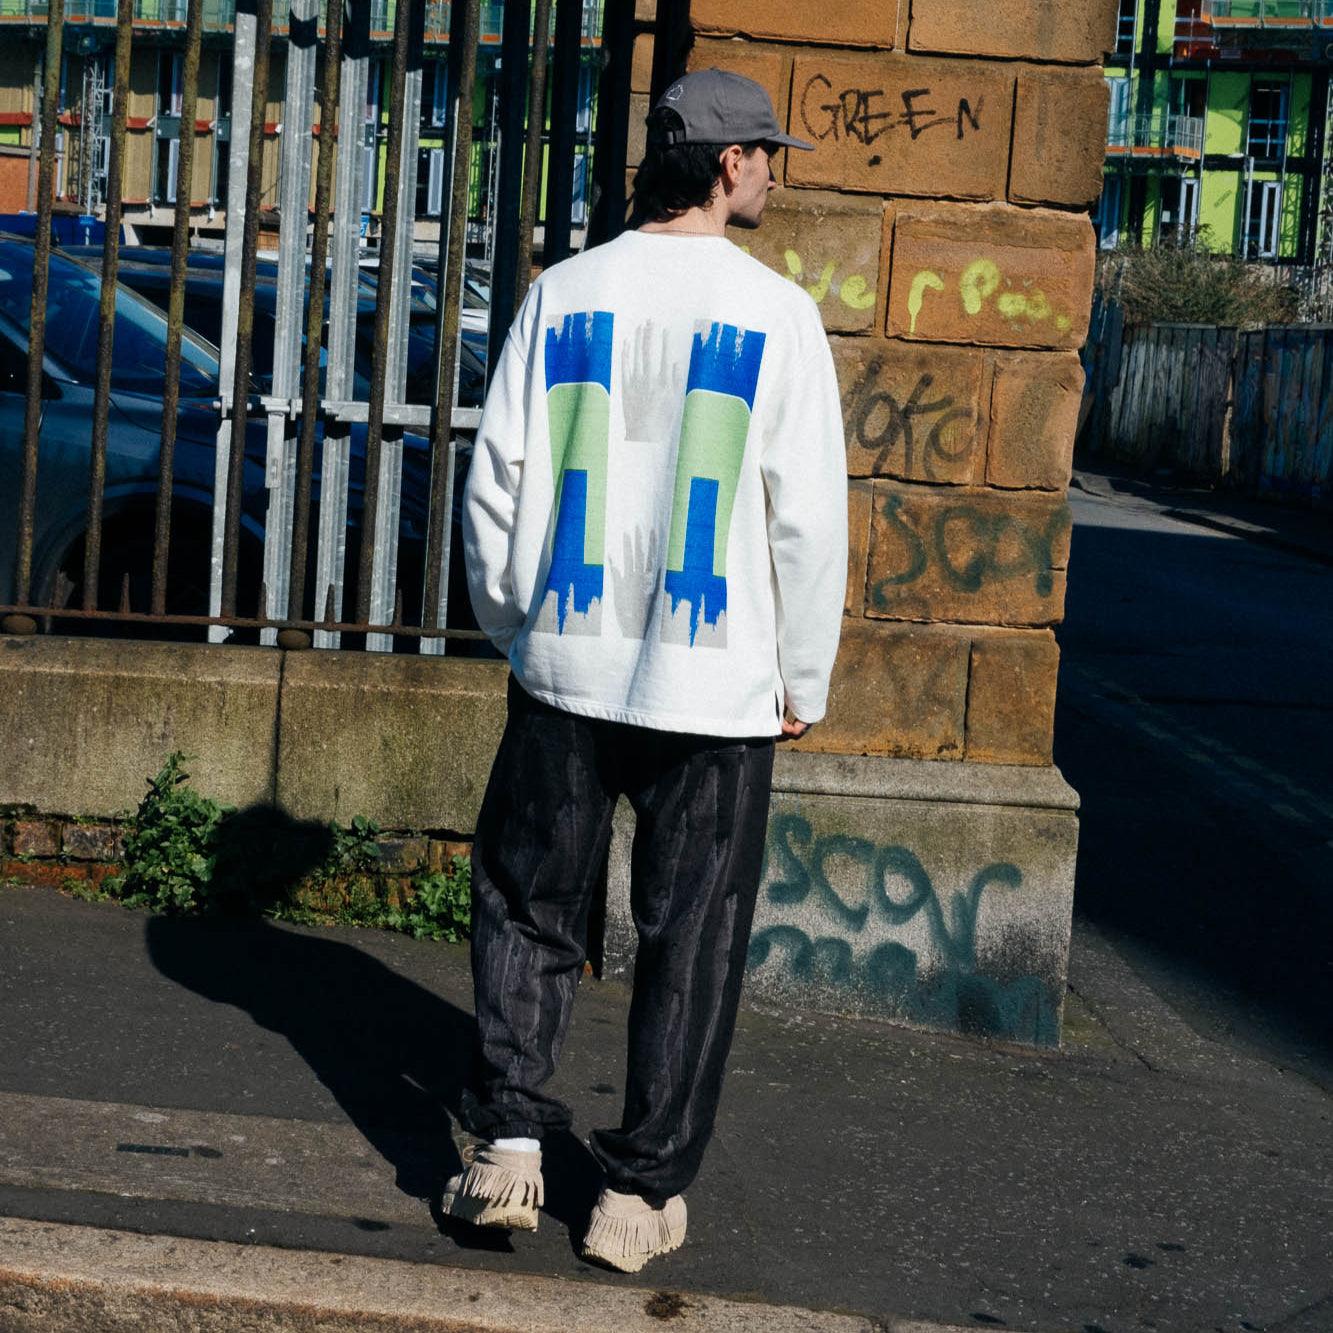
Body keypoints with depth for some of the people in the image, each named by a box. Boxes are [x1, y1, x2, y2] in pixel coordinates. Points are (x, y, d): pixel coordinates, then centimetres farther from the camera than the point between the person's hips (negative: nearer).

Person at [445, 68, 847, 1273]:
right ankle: (642, 1194, 12)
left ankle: (510, 1142, 10)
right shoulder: (777, 313, -6)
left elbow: (497, 484, 4)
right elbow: (810, 515, -5)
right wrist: (805, 680, 5)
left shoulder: (565, 294, 1)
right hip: (717, 682, -2)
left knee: (527, 907, 16)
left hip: (568, 667, 2)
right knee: (689, 942, 8)